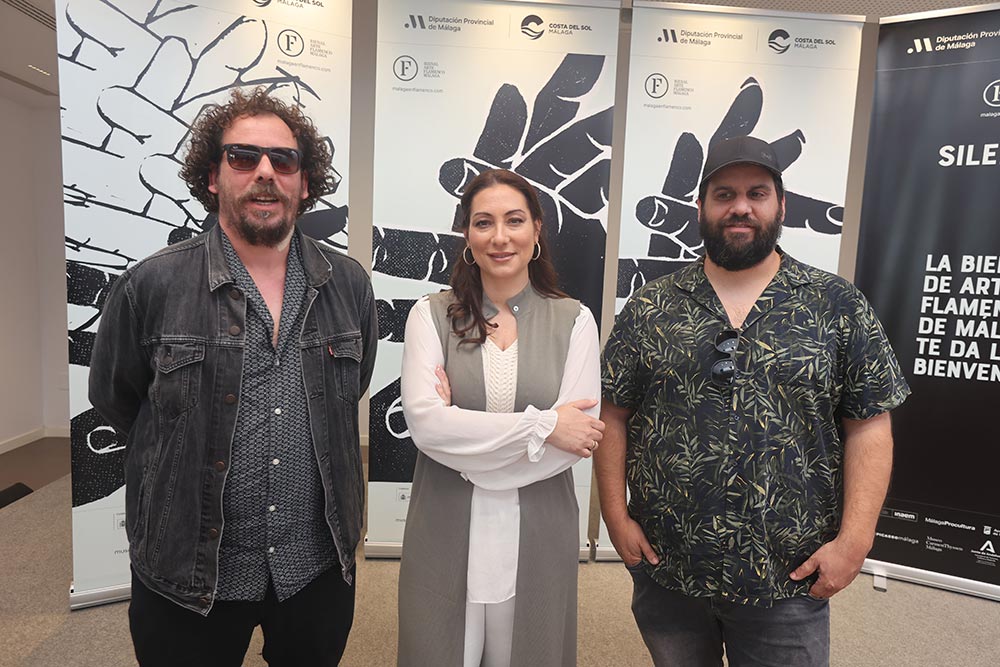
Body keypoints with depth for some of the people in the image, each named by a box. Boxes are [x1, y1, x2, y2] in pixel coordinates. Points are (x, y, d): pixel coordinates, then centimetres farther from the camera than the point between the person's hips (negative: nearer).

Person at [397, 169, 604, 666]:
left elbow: (575, 440, -10)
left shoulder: (574, 320, -3)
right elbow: (424, 423, -16)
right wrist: (542, 425, -16)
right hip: (446, 536, 0)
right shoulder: (431, 315, -4)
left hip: (537, 537, 1)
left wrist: (463, 427, -13)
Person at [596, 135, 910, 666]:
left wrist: (853, 540, -9)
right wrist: (616, 516, -4)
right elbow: (613, 415, 0)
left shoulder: (839, 307, -2)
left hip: (789, 582, -1)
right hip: (665, 570, 1)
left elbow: (868, 427, -2)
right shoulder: (649, 309, -1)